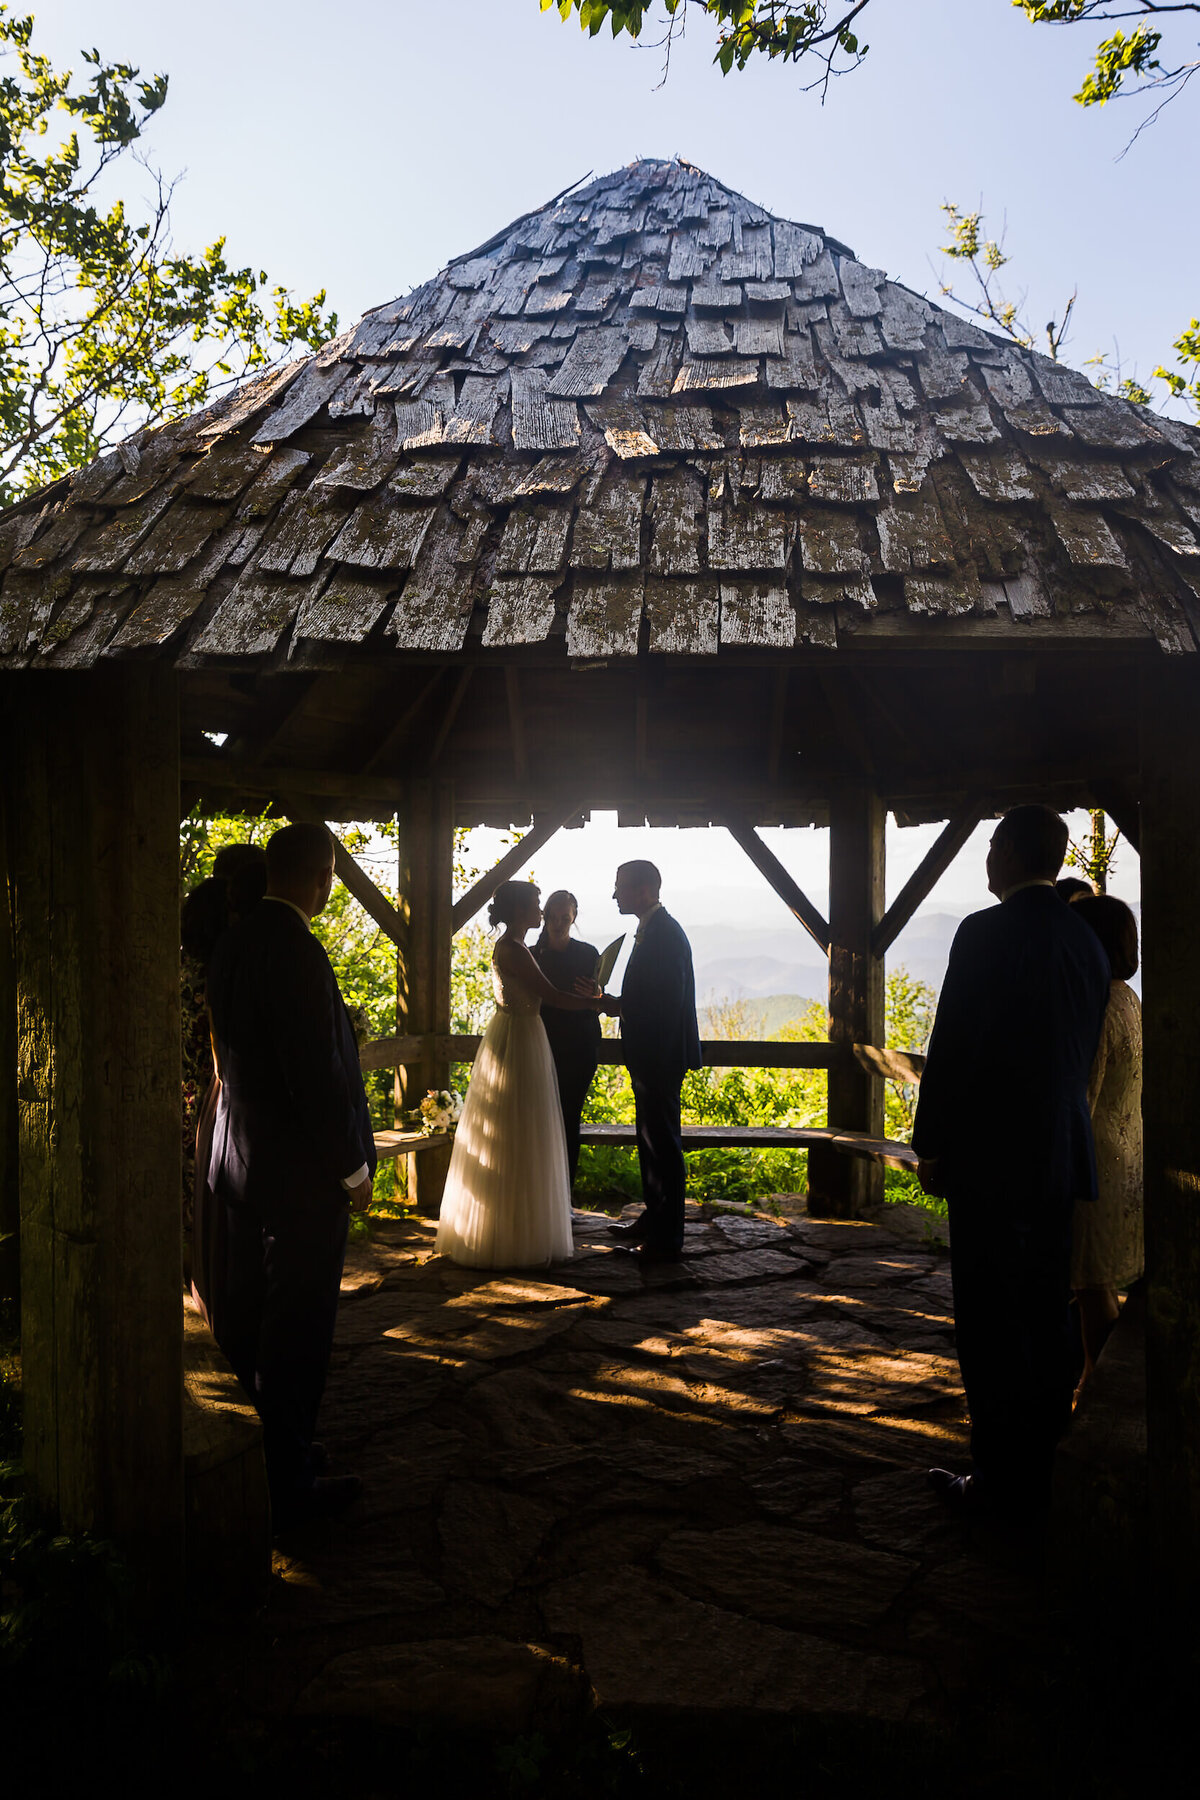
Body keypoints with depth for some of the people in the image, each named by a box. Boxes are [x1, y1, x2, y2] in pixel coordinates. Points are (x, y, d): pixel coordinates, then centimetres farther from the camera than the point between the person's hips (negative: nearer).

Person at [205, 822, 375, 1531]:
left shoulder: (234, 943, 6)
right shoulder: (297, 952, -22)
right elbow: (318, 1074, -23)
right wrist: (353, 1168, -13)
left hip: (241, 1166, 9)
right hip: (301, 1173, -9)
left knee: (248, 1321, 20)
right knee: (298, 1333, 3)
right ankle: (288, 1486, 15)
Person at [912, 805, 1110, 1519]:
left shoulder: (987, 933, -15)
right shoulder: (1086, 939, 8)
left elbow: (953, 1049, -15)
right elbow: (1085, 1053, 14)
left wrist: (932, 1146, -6)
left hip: (992, 1160, -8)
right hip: (1061, 1161, 8)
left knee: (992, 1326, 1)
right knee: (1047, 1320, 16)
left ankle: (1002, 1481, 9)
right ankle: (1042, 1472, 28)